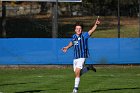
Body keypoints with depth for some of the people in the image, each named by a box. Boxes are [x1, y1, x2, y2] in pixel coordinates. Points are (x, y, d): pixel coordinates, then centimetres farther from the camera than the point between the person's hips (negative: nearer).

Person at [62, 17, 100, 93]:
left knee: (77, 72, -17)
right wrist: (67, 47, 18)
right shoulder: (74, 36, 6)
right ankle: (89, 68, 36)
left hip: (82, 56, -6)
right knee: (77, 73, 11)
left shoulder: (84, 35, -8)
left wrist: (96, 24, -40)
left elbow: (92, 30, -25)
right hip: (75, 57, 6)